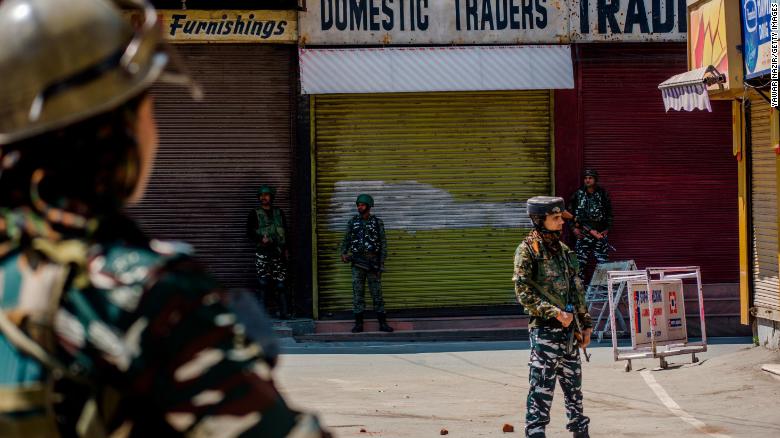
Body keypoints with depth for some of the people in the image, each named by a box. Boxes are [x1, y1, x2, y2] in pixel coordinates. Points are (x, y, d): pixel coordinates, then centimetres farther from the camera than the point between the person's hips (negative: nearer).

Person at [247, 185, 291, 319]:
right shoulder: (255, 214, 7)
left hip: (278, 252, 2)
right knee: (263, 282, -7)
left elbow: (285, 231, 18)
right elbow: (249, 232, 2)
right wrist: (261, 239, -15)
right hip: (262, 252, -2)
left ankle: (283, 312, 1)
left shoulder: (279, 212, 15)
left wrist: (286, 249, 10)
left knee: (281, 283, -1)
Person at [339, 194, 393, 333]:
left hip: (373, 263, -1)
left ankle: (383, 323, 4)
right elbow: (346, 241, 10)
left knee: (377, 293, 0)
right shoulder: (352, 222, 6)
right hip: (357, 263, 1)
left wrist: (381, 263, -7)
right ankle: (358, 324, 3)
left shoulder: (377, 223, 2)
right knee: (358, 293, 0)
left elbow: (383, 244, 0)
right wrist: (343, 254, -10)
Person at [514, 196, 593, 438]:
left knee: (573, 383, 14)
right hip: (544, 328, -7)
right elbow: (524, 293, -13)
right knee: (541, 387, -6)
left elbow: (577, 289, 18)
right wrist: (555, 313, -19)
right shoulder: (528, 250, -8)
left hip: (569, 328, 7)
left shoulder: (563, 249, 13)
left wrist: (585, 324, 15)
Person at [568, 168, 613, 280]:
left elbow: (609, 213, 11)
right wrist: (574, 228, -2)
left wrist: (607, 229, 3)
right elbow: (570, 212, 8)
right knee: (580, 262, -4)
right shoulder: (578, 194, 5)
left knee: (603, 262, -2)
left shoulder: (603, 194, 6)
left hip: (600, 233, 0)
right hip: (582, 234, 0)